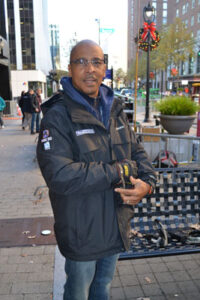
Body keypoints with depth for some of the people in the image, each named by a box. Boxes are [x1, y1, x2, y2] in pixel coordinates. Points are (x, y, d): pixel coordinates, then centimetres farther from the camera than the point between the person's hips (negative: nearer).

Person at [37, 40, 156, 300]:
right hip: (81, 233, -5)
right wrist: (120, 171, -24)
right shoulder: (58, 115, -18)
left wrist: (147, 182, -14)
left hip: (117, 227, 6)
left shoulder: (114, 110, 4)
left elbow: (138, 153, 7)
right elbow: (59, 174, -30)